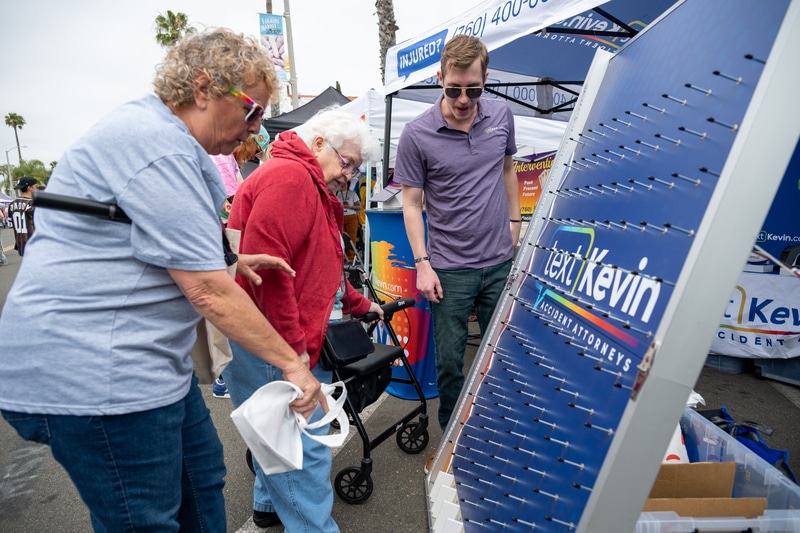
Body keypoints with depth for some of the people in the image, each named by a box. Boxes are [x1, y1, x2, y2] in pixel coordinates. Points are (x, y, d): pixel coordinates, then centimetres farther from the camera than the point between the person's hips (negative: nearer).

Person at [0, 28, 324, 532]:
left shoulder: (157, 129, 13)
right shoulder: (158, 146, -21)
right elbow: (207, 290, -25)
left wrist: (230, 259, 11)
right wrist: (292, 363, -16)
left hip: (145, 360, 10)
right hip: (90, 373, -10)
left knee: (202, 479, 20)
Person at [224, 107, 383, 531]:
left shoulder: (314, 190, 20)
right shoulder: (288, 175, -15)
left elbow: (320, 269, 28)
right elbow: (265, 262, -26)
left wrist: (359, 304, 31)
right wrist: (293, 345, -22)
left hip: (288, 341, 11)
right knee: (304, 447, -3)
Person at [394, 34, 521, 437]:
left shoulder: (501, 115, 3)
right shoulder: (416, 135, -10)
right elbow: (411, 203, -6)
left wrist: (514, 223, 15)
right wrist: (422, 263, -11)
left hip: (500, 261, 4)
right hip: (449, 267, -3)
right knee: (450, 360, 8)